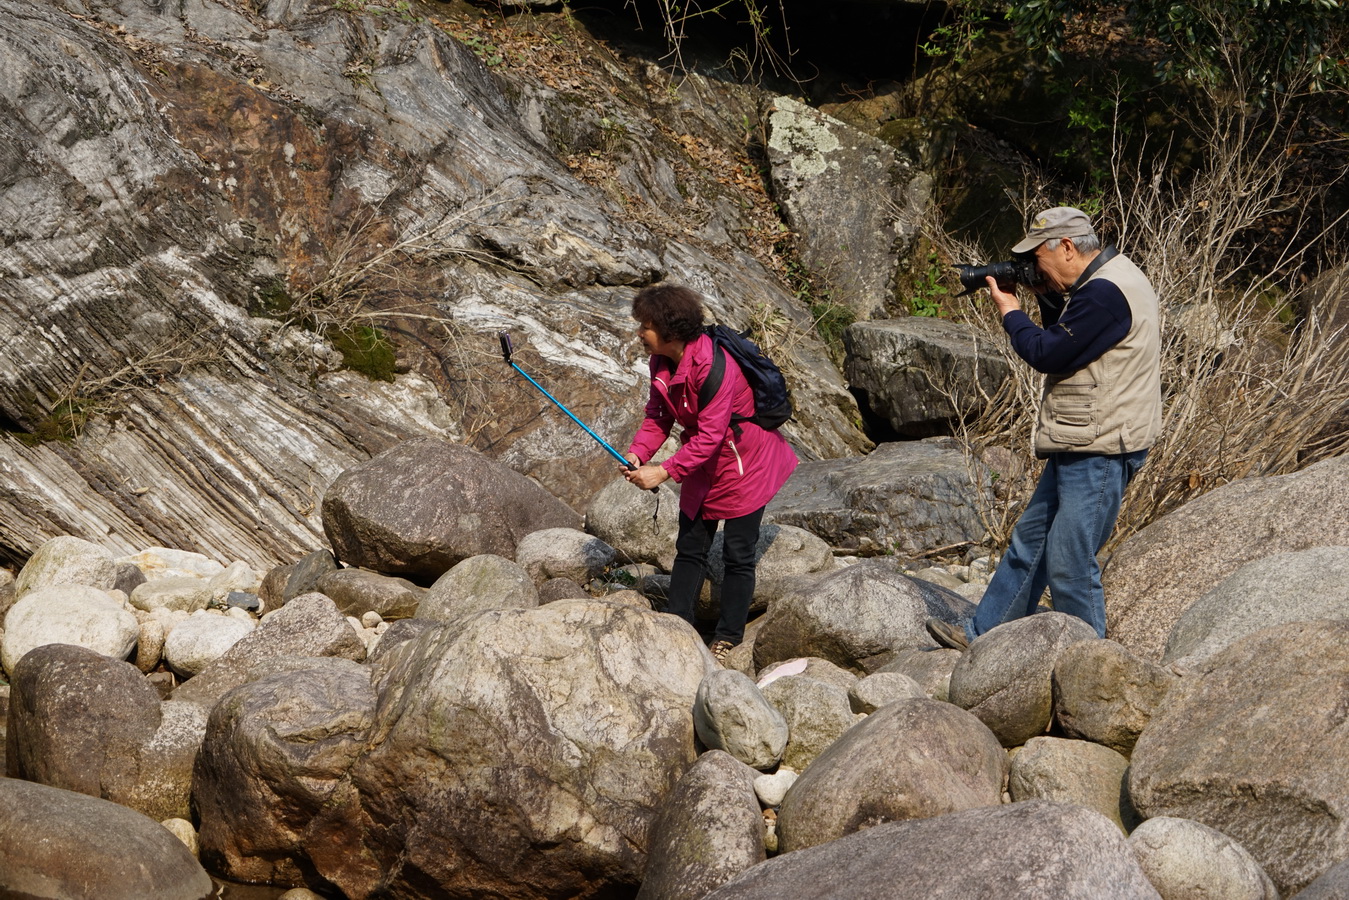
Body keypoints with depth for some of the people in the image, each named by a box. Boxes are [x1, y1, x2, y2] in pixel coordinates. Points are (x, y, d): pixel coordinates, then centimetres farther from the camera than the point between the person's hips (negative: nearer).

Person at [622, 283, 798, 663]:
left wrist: (664, 472, -32)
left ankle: (728, 640, 9)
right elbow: (657, 416, 0)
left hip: (746, 459, -8)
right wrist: (638, 453, -19)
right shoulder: (661, 363, -5)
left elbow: (710, 434, -32)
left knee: (738, 553, 0)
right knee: (690, 546, 9)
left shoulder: (713, 366, -31)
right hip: (704, 461, 8)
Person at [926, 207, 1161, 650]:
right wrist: (1048, 299, 5)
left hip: (1100, 452, -11)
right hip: (1079, 447, 11)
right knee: (1029, 542, 17)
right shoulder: (1097, 284, 13)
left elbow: (1047, 354, -19)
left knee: (1069, 564, -6)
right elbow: (1061, 339, 20)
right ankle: (981, 636, 26)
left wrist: (1010, 311, -4)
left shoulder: (1106, 293, -21)